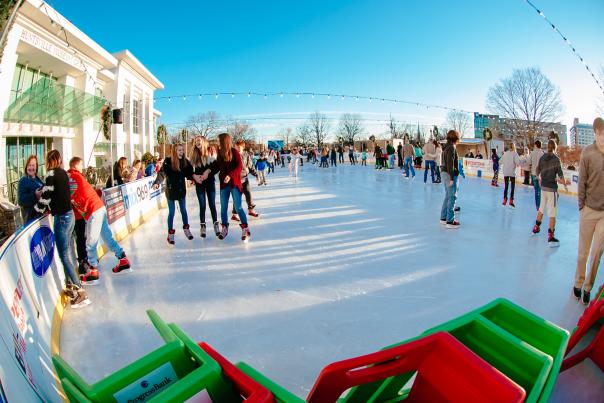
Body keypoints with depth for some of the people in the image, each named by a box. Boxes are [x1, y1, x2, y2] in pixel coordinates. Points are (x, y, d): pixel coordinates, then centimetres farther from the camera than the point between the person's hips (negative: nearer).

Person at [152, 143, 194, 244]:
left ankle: (186, 229, 33)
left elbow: (189, 174, 1)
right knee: (171, 212, 6)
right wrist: (156, 183, -37)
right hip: (171, 190, -3)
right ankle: (171, 233, 19)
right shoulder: (168, 161, -14)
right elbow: (162, 173, -22)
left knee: (183, 210, 15)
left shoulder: (185, 161, -4)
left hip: (182, 190, 3)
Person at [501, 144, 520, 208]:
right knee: (512, 187, 2)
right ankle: (511, 201, -3)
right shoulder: (515, 153, -6)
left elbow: (501, 161, 8)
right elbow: (518, 161, -15)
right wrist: (517, 165, 5)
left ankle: (505, 200, 15)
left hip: (505, 172, 4)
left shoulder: (505, 153, 5)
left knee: (506, 186, 13)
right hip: (512, 172, -4)